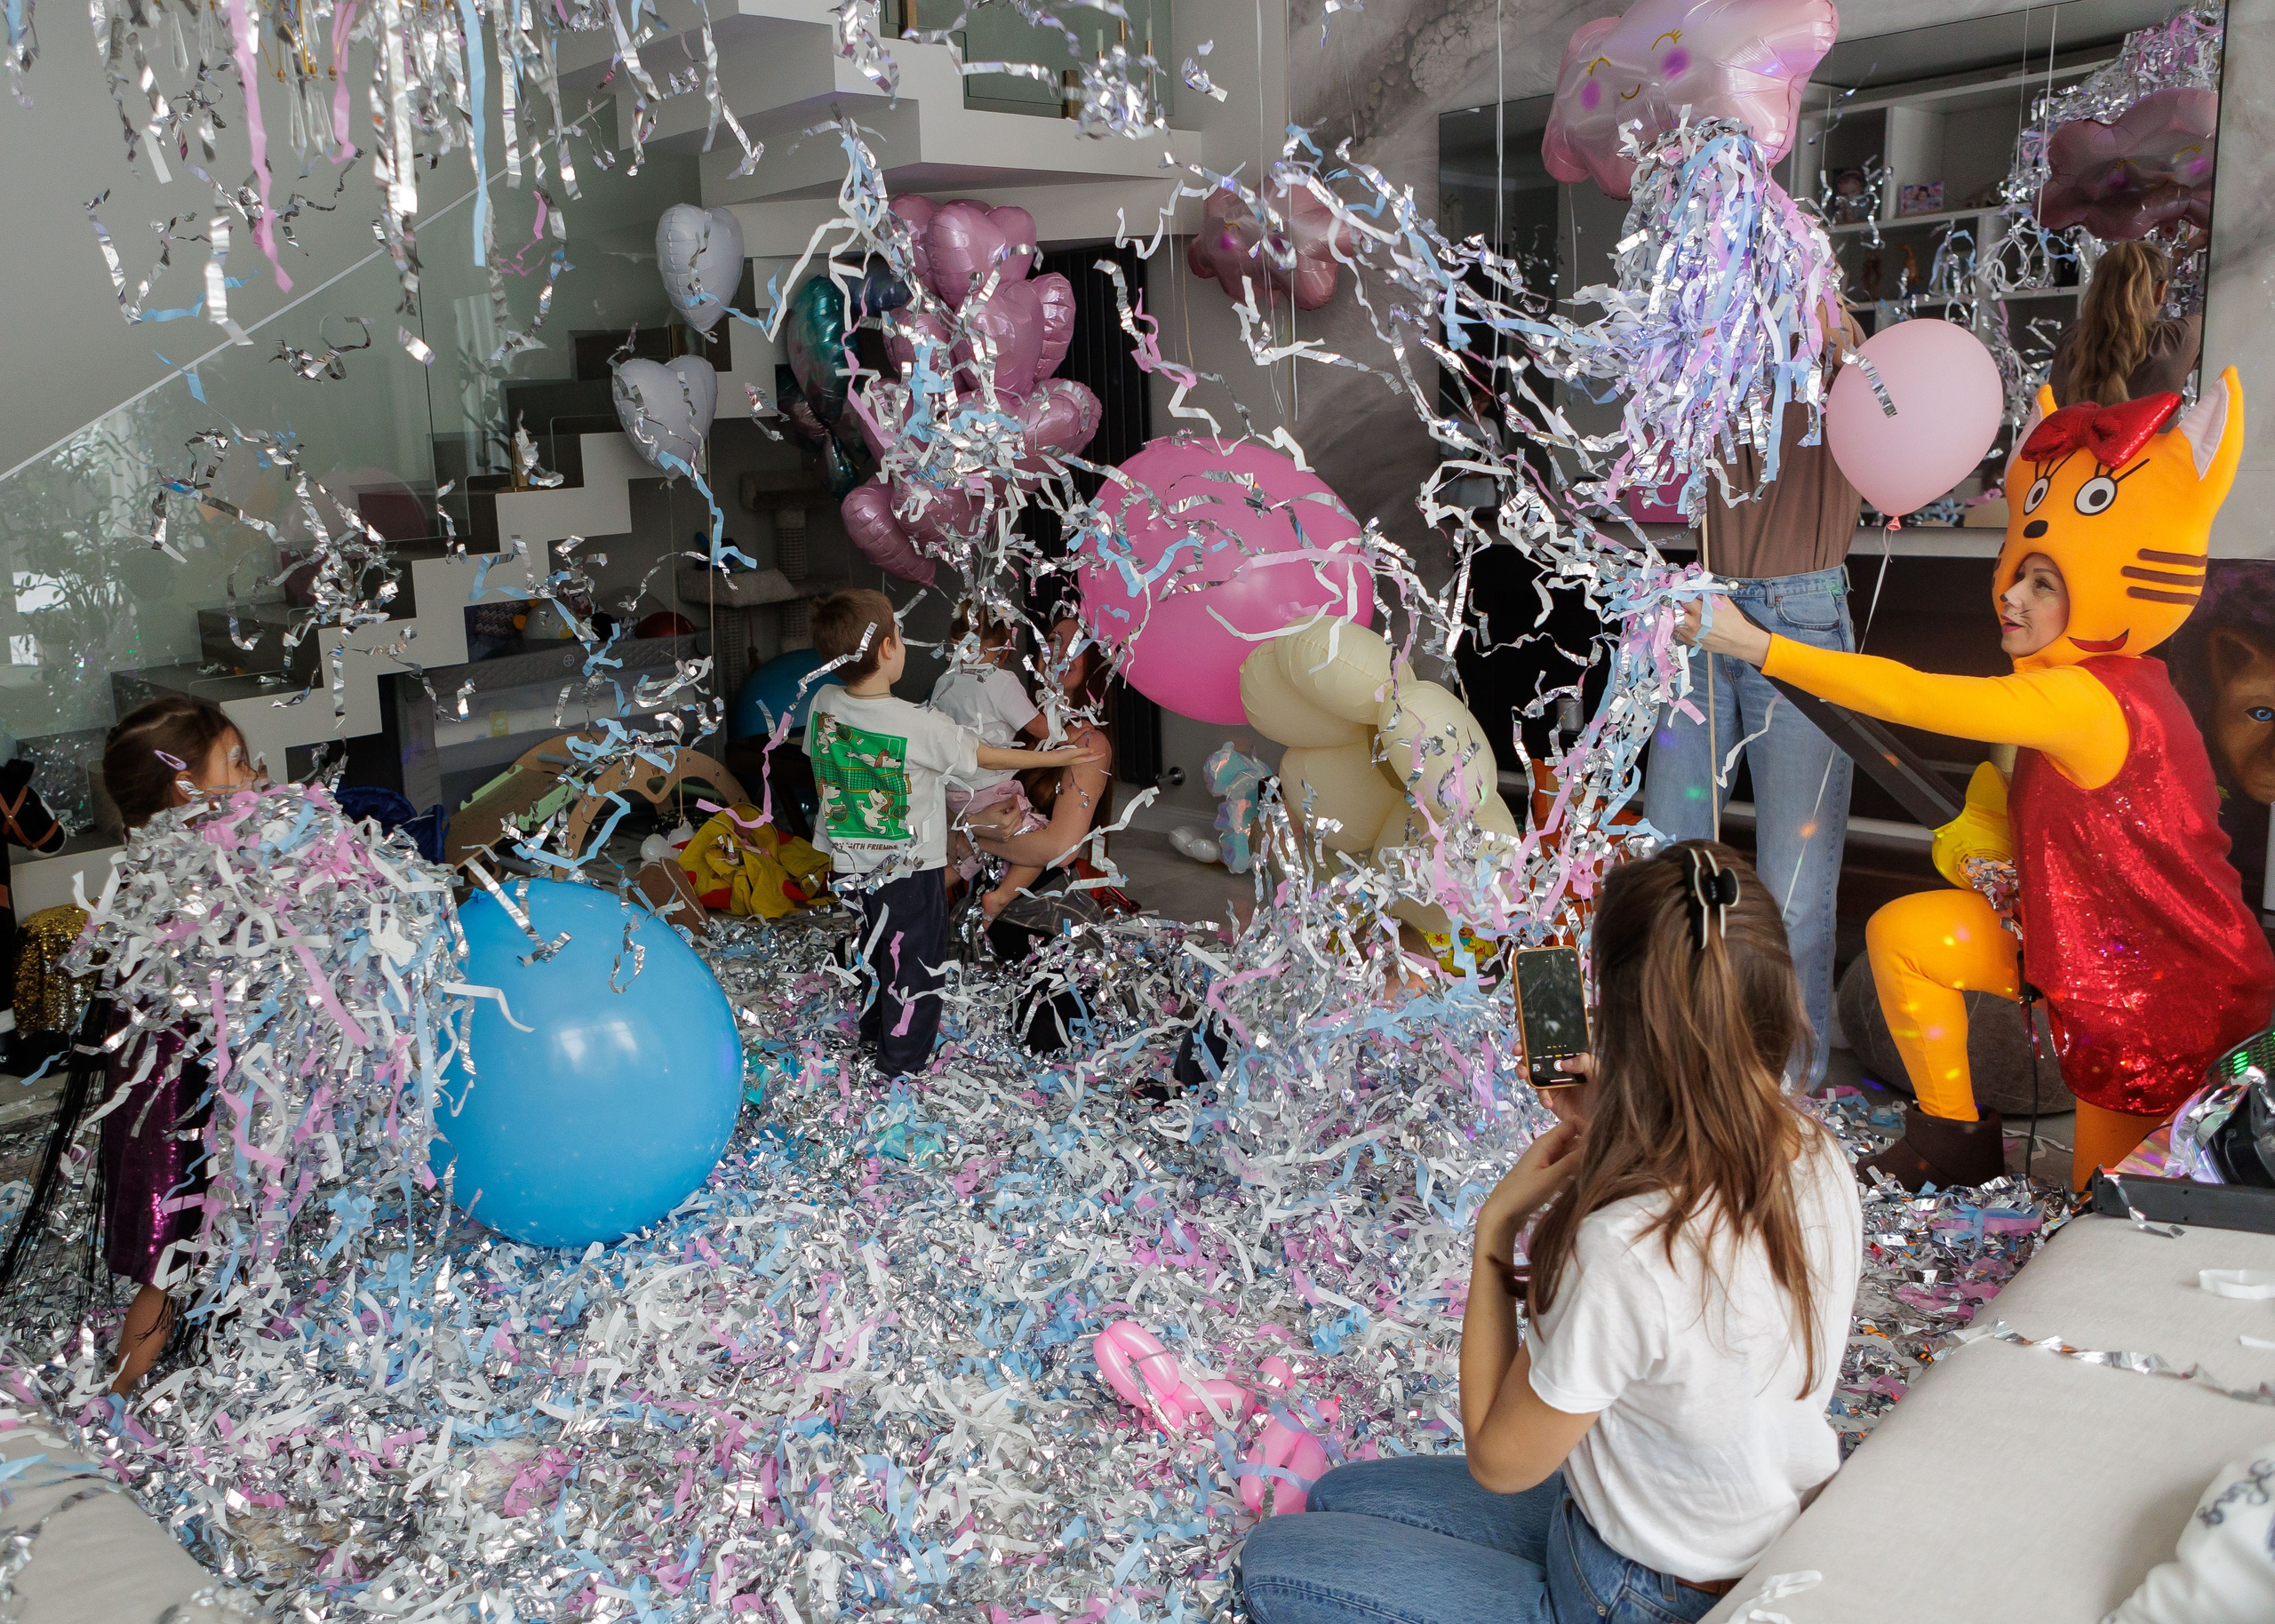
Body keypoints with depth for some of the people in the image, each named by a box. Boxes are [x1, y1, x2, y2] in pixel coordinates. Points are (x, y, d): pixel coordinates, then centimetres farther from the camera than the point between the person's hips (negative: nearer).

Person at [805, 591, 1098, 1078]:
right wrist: (1050, 758, 2)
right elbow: (984, 756, -13)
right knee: (915, 964, 11)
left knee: (880, 946, 27)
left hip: (854, 865, 6)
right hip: (912, 870, -6)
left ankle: (874, 1029, 46)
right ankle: (902, 1068, 23)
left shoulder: (824, 705, -10)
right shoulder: (919, 725, -26)